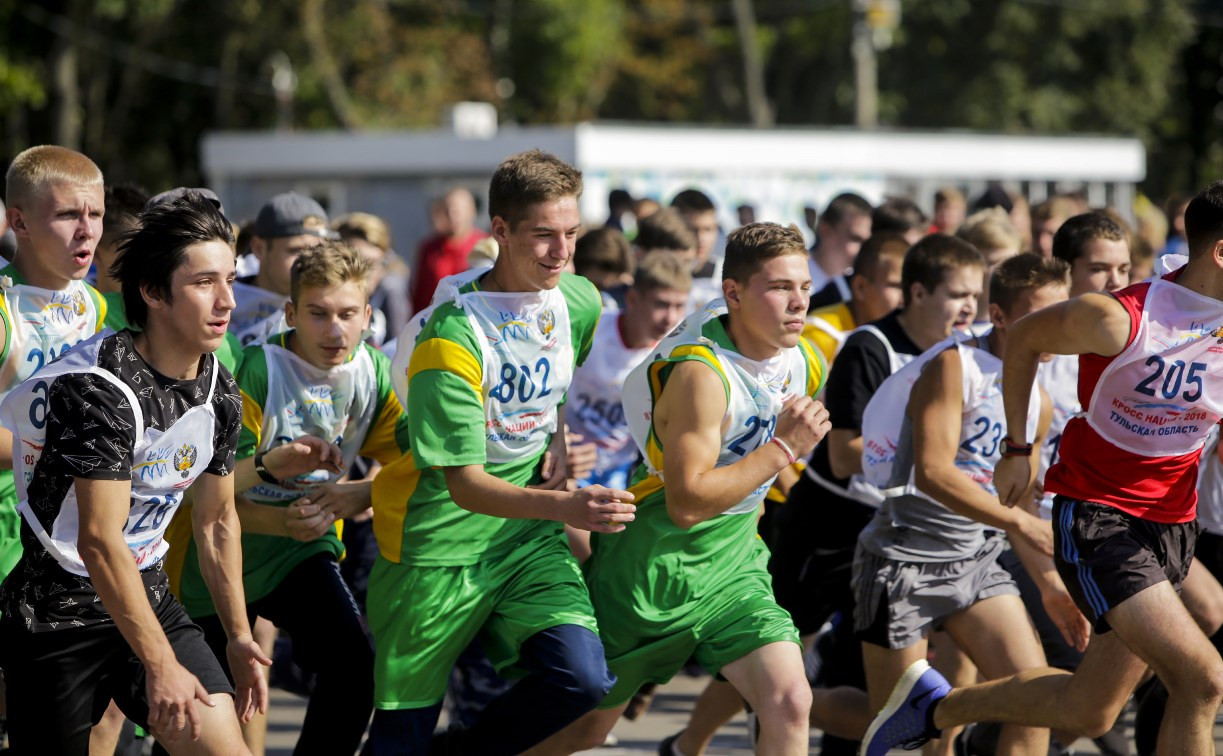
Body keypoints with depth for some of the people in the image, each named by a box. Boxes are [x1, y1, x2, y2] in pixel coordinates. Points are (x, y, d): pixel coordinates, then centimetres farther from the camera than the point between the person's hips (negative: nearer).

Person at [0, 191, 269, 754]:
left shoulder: (220, 393, 2)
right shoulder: (100, 389, -23)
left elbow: (217, 522, 16)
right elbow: (99, 541, -25)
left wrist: (238, 637, 16)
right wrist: (160, 664, -25)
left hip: (147, 597, 6)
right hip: (57, 616, -6)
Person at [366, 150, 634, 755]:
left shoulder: (580, 304, -2)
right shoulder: (451, 337, -22)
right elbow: (465, 484, -24)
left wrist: (557, 438, 4)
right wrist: (566, 506, -38)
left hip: (528, 541, 5)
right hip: (439, 541, -5)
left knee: (582, 678, -16)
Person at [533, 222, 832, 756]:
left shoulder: (805, 365, -2)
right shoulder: (701, 373, -27)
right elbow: (686, 502, -30)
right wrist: (782, 450, -28)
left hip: (733, 567, 6)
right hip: (651, 566, -6)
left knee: (789, 702, -12)